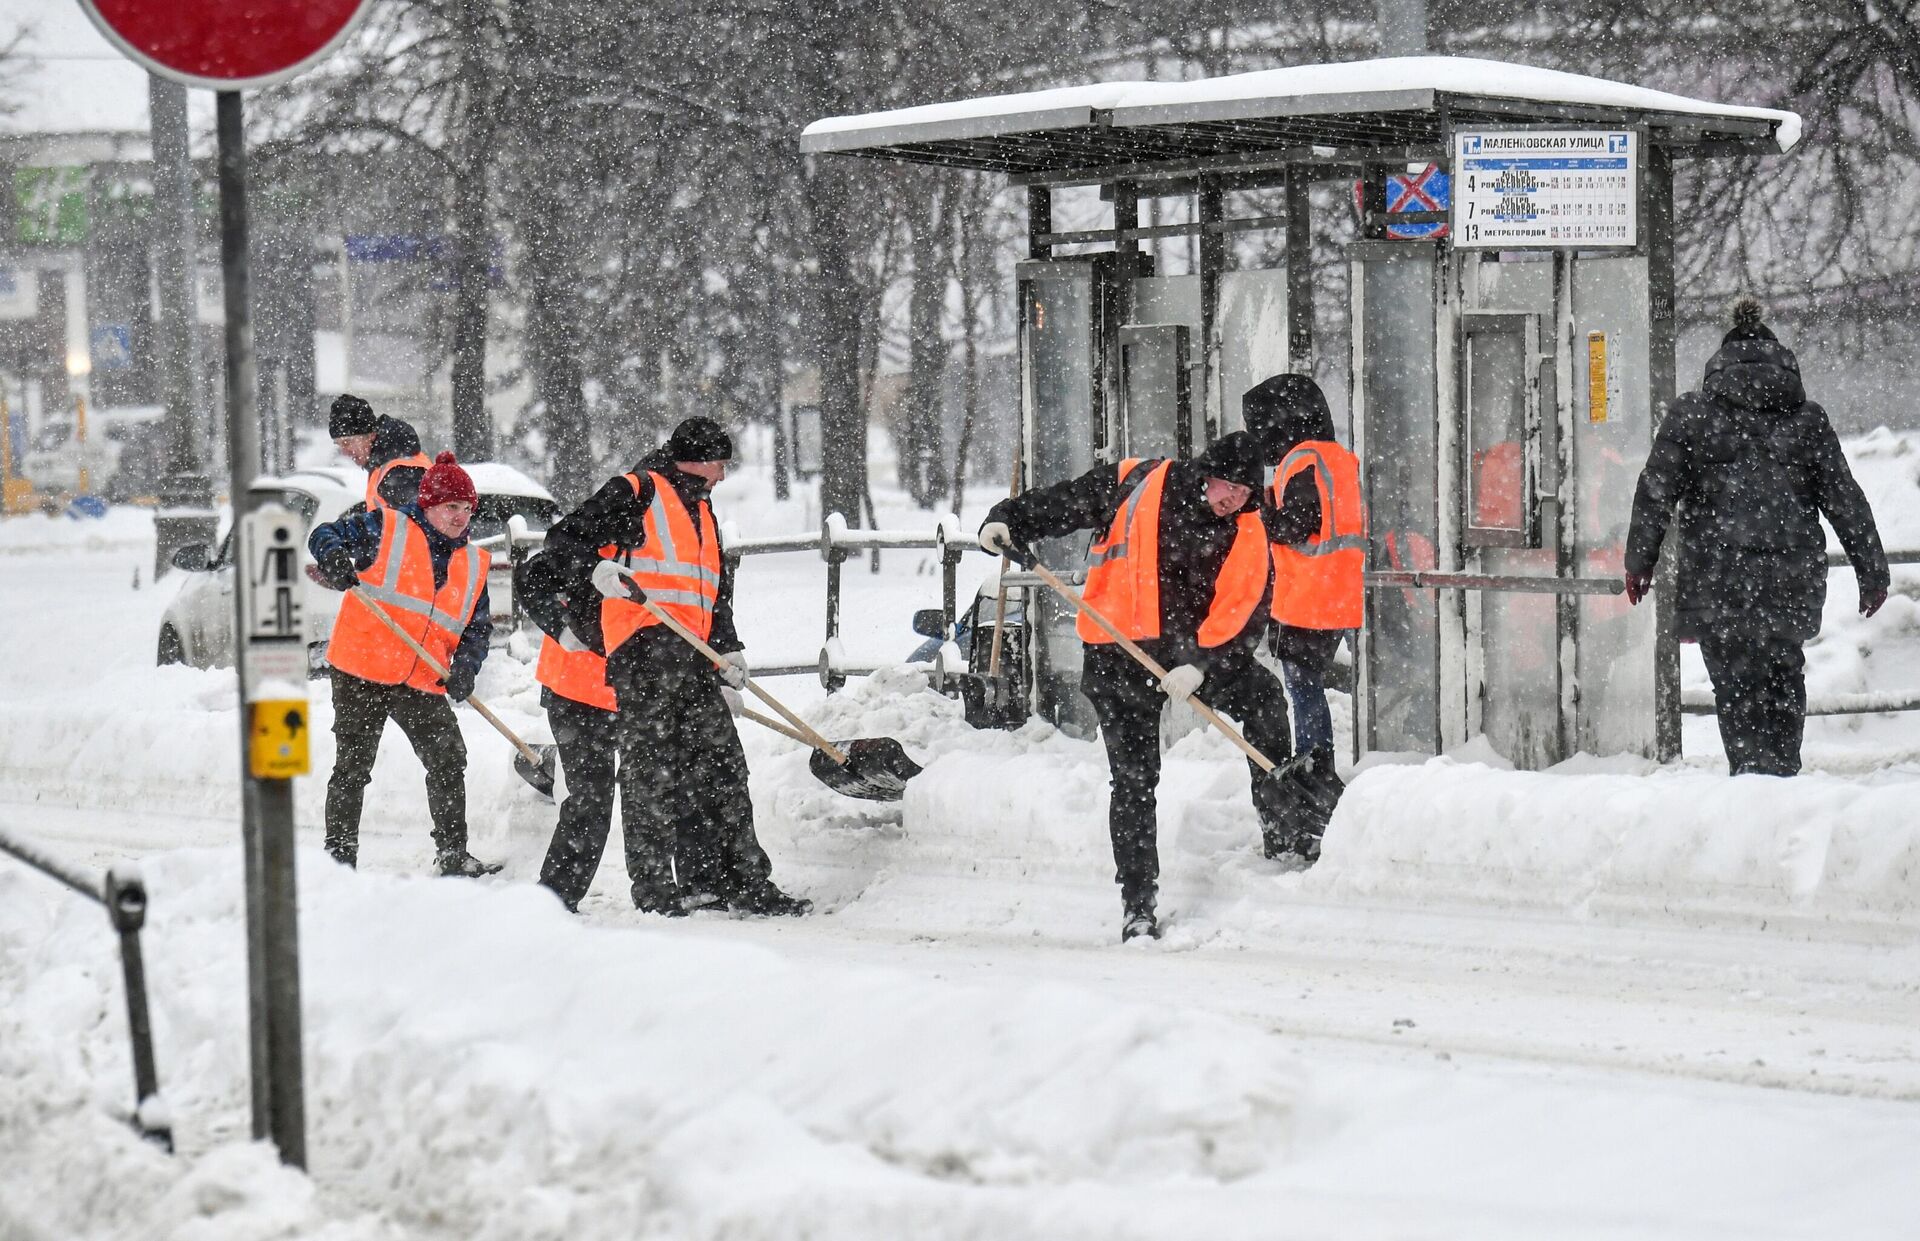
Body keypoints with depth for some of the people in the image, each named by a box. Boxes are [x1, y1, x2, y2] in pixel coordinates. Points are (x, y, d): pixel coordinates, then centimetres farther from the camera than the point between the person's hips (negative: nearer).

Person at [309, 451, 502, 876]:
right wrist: (333, 558, -28)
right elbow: (326, 535, -4)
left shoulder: (473, 564, 13)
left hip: (423, 682, 4)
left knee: (449, 761, -1)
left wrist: (464, 667, -5)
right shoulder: (386, 528, -2)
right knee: (352, 768, 1)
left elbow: (478, 626, 14)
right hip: (360, 671, -4)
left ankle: (452, 855, 10)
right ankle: (339, 854, 10)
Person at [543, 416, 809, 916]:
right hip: (644, 647, -8)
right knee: (650, 767, -9)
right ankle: (653, 884, -8)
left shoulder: (701, 512, 27)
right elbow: (565, 538, -5)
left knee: (723, 763, 6)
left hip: (692, 654, 8)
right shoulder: (635, 493, 0)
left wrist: (728, 649, 15)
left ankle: (743, 880, 11)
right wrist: (599, 570, -24)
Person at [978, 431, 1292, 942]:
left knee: (1263, 697, -23)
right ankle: (1137, 904, 4)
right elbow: (1056, 503, 2)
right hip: (1119, 655, -2)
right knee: (1134, 780, -2)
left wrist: (1200, 665, -25)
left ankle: (1279, 819, -8)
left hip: (1200, 651, 2)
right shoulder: (1133, 486, -6)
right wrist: (1007, 521, -14)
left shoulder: (1248, 537, -3)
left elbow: (1244, 613, -11)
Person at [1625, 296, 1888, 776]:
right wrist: (1872, 571, 14)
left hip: (1719, 579, -3)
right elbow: (1845, 500, 9)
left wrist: (1639, 561, 8)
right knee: (1784, 675, 20)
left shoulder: (1692, 413, 3)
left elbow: (1656, 492, 0)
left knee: (1738, 686, 0)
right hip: (1795, 577, 3)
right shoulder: (1808, 418, 9)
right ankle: (1784, 771, 19)